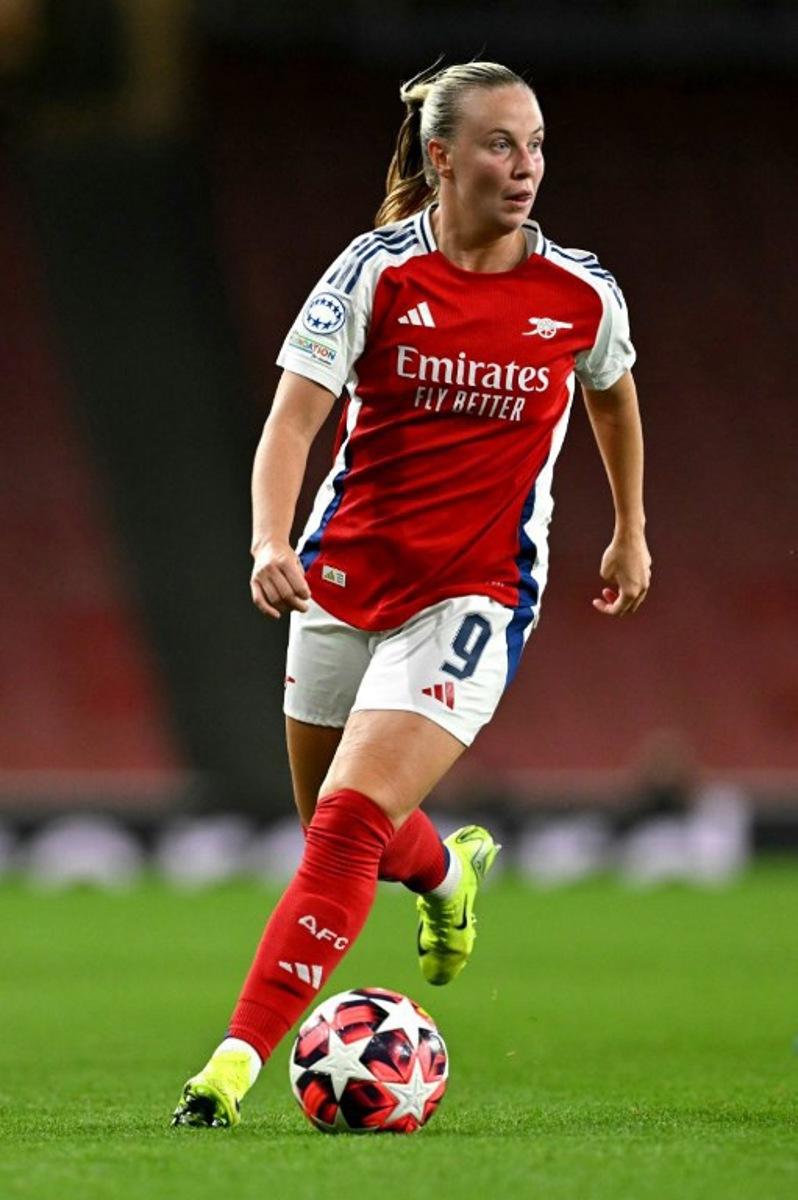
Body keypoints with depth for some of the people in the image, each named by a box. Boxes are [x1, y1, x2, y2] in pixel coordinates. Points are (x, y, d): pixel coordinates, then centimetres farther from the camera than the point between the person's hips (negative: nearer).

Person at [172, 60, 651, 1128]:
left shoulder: (581, 294, -4)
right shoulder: (377, 271, -9)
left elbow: (613, 396, 19)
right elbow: (294, 417, -17)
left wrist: (631, 533, 27)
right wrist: (271, 542, -33)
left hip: (476, 592, -2)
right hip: (345, 575, 2)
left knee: (351, 822, -19)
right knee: (333, 822, 17)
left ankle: (241, 1056, -19)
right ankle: (449, 873, 53)